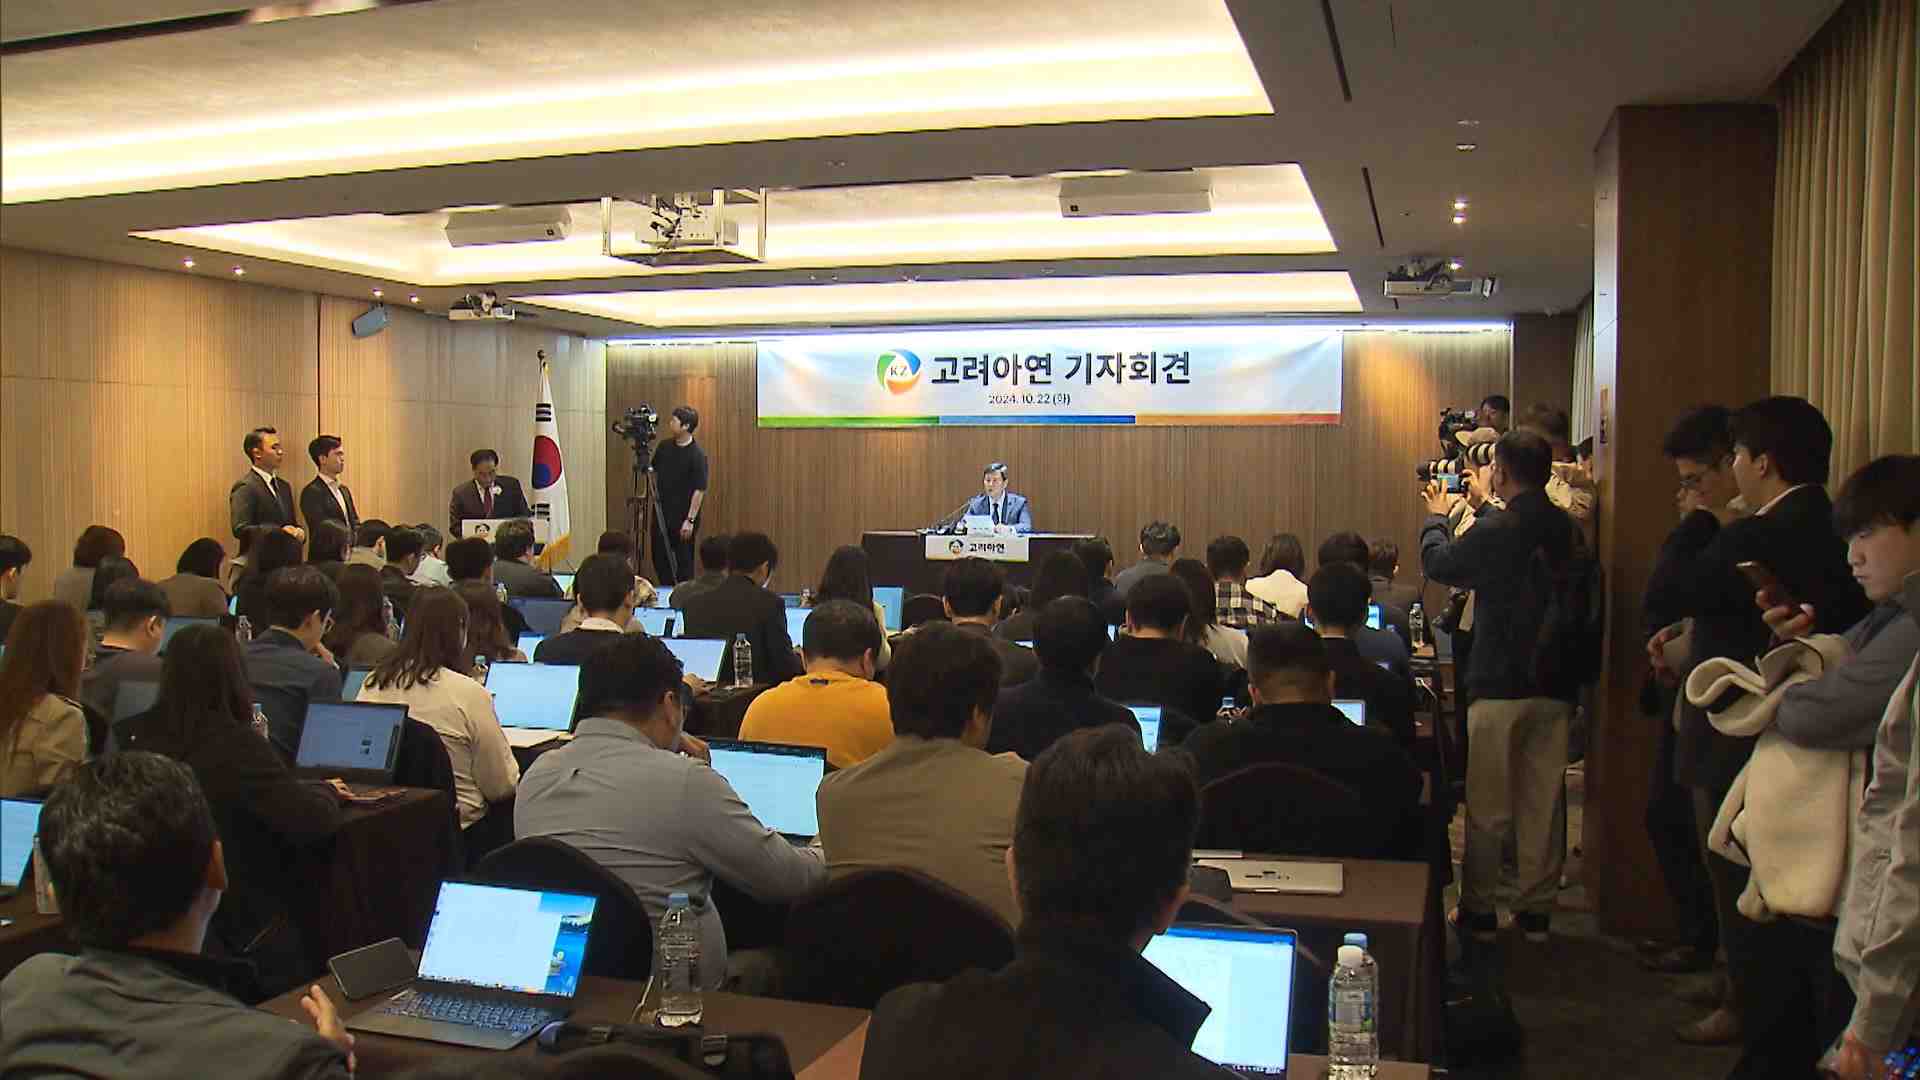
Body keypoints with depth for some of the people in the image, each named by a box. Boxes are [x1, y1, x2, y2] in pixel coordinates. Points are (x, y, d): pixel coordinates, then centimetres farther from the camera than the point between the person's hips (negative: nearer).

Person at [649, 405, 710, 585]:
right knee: (659, 559, 11)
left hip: (683, 518, -6)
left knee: (683, 562, 1)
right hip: (661, 514, 7)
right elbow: (654, 472, 19)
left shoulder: (697, 454, -15)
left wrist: (690, 520, -20)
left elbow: (700, 490, -17)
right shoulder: (664, 446, 4)